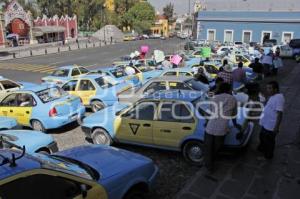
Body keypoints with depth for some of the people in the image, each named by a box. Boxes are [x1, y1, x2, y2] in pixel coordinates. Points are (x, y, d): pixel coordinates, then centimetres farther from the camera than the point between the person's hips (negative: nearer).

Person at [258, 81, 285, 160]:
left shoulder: (279, 98, -26)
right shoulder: (273, 96, 5)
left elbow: (279, 113, -28)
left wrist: (277, 127, -28)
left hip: (271, 126, -9)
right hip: (265, 123, 9)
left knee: (269, 141, 11)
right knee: (262, 137, 27)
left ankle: (268, 155, 32)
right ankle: (262, 149, 50)